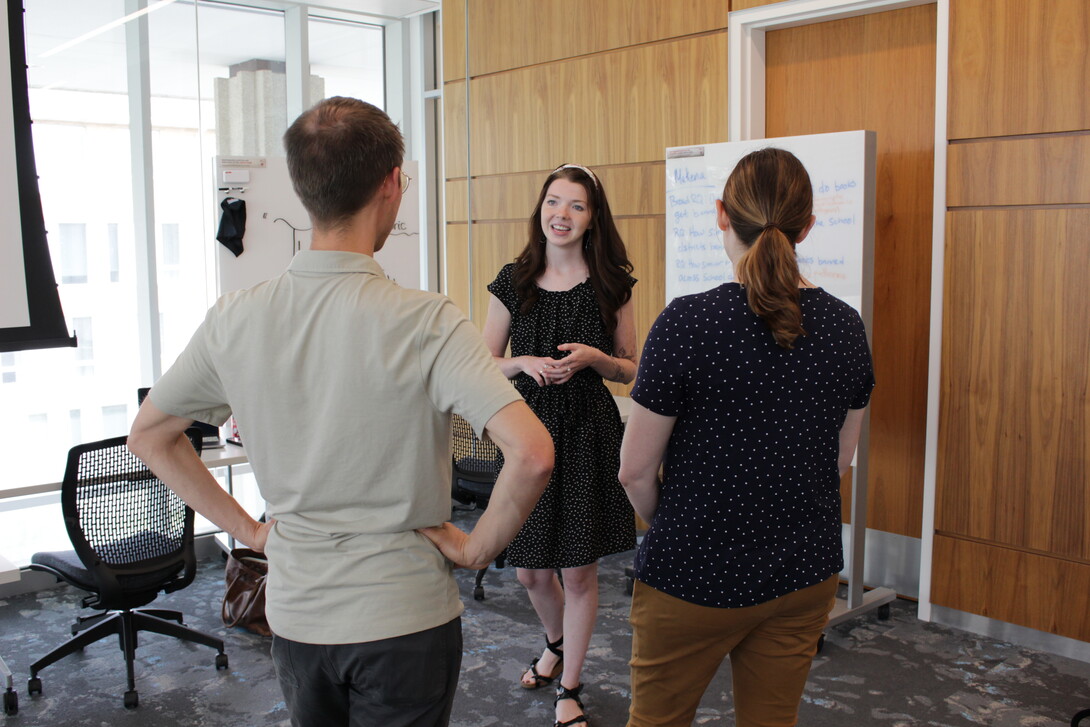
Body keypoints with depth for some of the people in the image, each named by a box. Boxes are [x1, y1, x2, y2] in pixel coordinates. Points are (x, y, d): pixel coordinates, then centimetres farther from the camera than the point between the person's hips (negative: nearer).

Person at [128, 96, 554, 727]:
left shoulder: (235, 319, -6)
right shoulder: (426, 323, -20)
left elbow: (148, 435, 8)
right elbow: (533, 454, -29)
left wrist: (247, 528, 9)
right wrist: (479, 547, -12)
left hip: (293, 614, 4)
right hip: (405, 617, -4)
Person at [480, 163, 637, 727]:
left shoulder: (611, 284, 0)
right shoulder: (513, 281, 2)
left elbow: (631, 369, 4)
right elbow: (486, 362, 7)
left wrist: (592, 357, -15)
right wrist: (525, 362, -13)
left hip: (589, 433, -1)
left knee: (579, 570, 5)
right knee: (530, 571, 10)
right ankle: (556, 643, 44)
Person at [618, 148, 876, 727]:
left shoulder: (686, 322, -20)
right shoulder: (844, 326, -4)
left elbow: (635, 472, -13)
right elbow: (839, 460, 7)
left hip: (694, 577, -4)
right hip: (805, 575, 5)